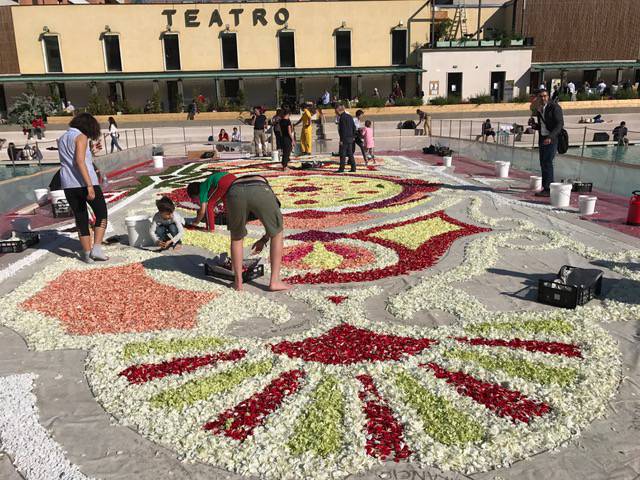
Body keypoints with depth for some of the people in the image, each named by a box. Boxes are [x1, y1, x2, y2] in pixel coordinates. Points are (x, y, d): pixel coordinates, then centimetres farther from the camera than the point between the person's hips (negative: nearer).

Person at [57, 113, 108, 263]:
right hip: (84, 183, -7)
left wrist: (91, 152, 26)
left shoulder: (62, 138, 19)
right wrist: (90, 185, -22)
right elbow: (79, 161, -17)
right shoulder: (81, 137, -5)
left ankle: (87, 253, 14)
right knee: (101, 214, 6)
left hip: (68, 185, 7)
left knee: (80, 217, 12)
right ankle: (96, 248, -3)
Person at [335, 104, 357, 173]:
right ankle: (353, 168, 13)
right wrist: (353, 136, 21)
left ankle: (341, 169, -2)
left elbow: (343, 129, -19)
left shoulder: (342, 118, -14)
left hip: (345, 138, -9)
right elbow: (354, 127, 16)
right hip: (350, 138, 9)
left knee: (342, 154, -3)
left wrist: (341, 140, -17)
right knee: (350, 153, 12)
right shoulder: (349, 116, 13)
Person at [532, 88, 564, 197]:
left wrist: (550, 137, -27)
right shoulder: (539, 109, 12)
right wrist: (534, 126, 0)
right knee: (543, 163, 5)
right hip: (542, 138, 7)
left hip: (553, 138, -7)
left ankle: (548, 189, -14)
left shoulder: (555, 107, -9)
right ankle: (546, 188, 10)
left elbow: (560, 124, -16)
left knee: (547, 162, -14)